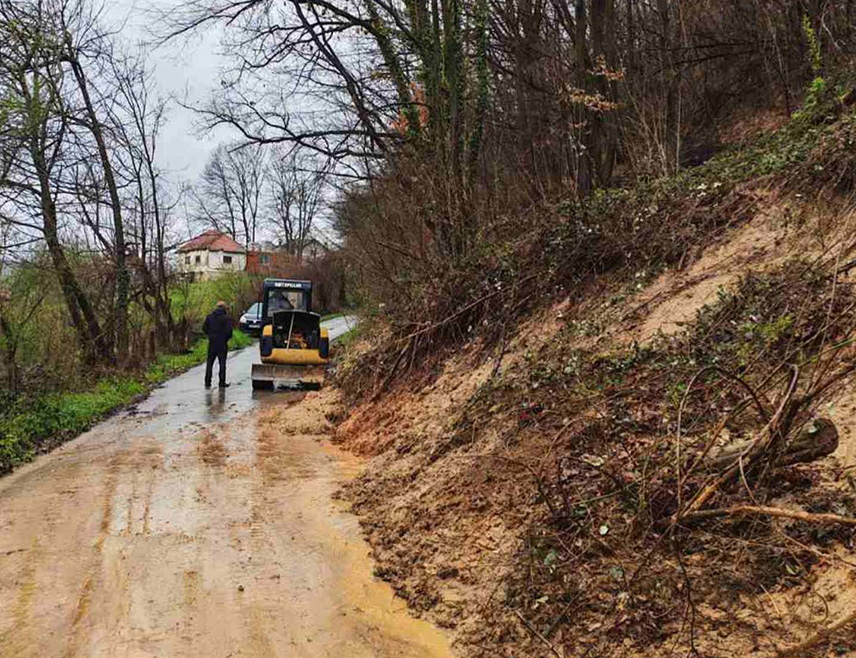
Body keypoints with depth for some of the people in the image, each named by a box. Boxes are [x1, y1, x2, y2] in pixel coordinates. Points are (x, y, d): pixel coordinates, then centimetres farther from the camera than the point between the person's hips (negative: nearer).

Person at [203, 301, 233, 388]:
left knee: (209, 363, 11)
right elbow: (229, 330, -16)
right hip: (222, 344, -3)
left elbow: (204, 328, 5)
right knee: (222, 363, 4)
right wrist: (227, 338, 3)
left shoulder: (210, 316, 4)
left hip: (212, 343, 3)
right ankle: (222, 383, 4)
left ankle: (207, 383, 10)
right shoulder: (226, 317, -10)